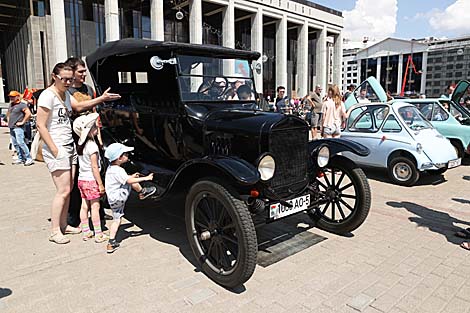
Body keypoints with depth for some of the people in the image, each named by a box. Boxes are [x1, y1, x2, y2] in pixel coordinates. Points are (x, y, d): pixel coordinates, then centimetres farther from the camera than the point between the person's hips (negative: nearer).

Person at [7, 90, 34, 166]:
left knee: (20, 142, -15)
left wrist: (22, 122, -17)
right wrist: (8, 121, 21)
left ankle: (29, 158, -12)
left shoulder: (22, 105, -9)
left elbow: (28, 114, -21)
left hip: (18, 127, -9)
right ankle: (20, 159, 15)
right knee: (15, 144, 9)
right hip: (11, 127, 9)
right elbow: (8, 113, 36)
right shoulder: (11, 105, 17)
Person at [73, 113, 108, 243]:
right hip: (91, 180, -8)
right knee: (95, 207, -1)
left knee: (84, 206, 13)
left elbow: (82, 163, 13)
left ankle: (85, 232, 22)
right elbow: (94, 167, -19)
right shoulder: (92, 145, -19)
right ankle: (98, 235, 5)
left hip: (81, 179, 8)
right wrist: (100, 184, -14)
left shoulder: (80, 144, 7)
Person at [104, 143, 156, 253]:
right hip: (118, 197, -9)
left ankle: (111, 243, 15)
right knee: (133, 180, -10)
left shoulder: (111, 168, 11)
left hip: (112, 200, 9)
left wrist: (131, 177, 22)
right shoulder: (118, 170, -20)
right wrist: (145, 178, -20)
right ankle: (142, 192, 12)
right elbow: (130, 180, -26)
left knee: (116, 220, 14)